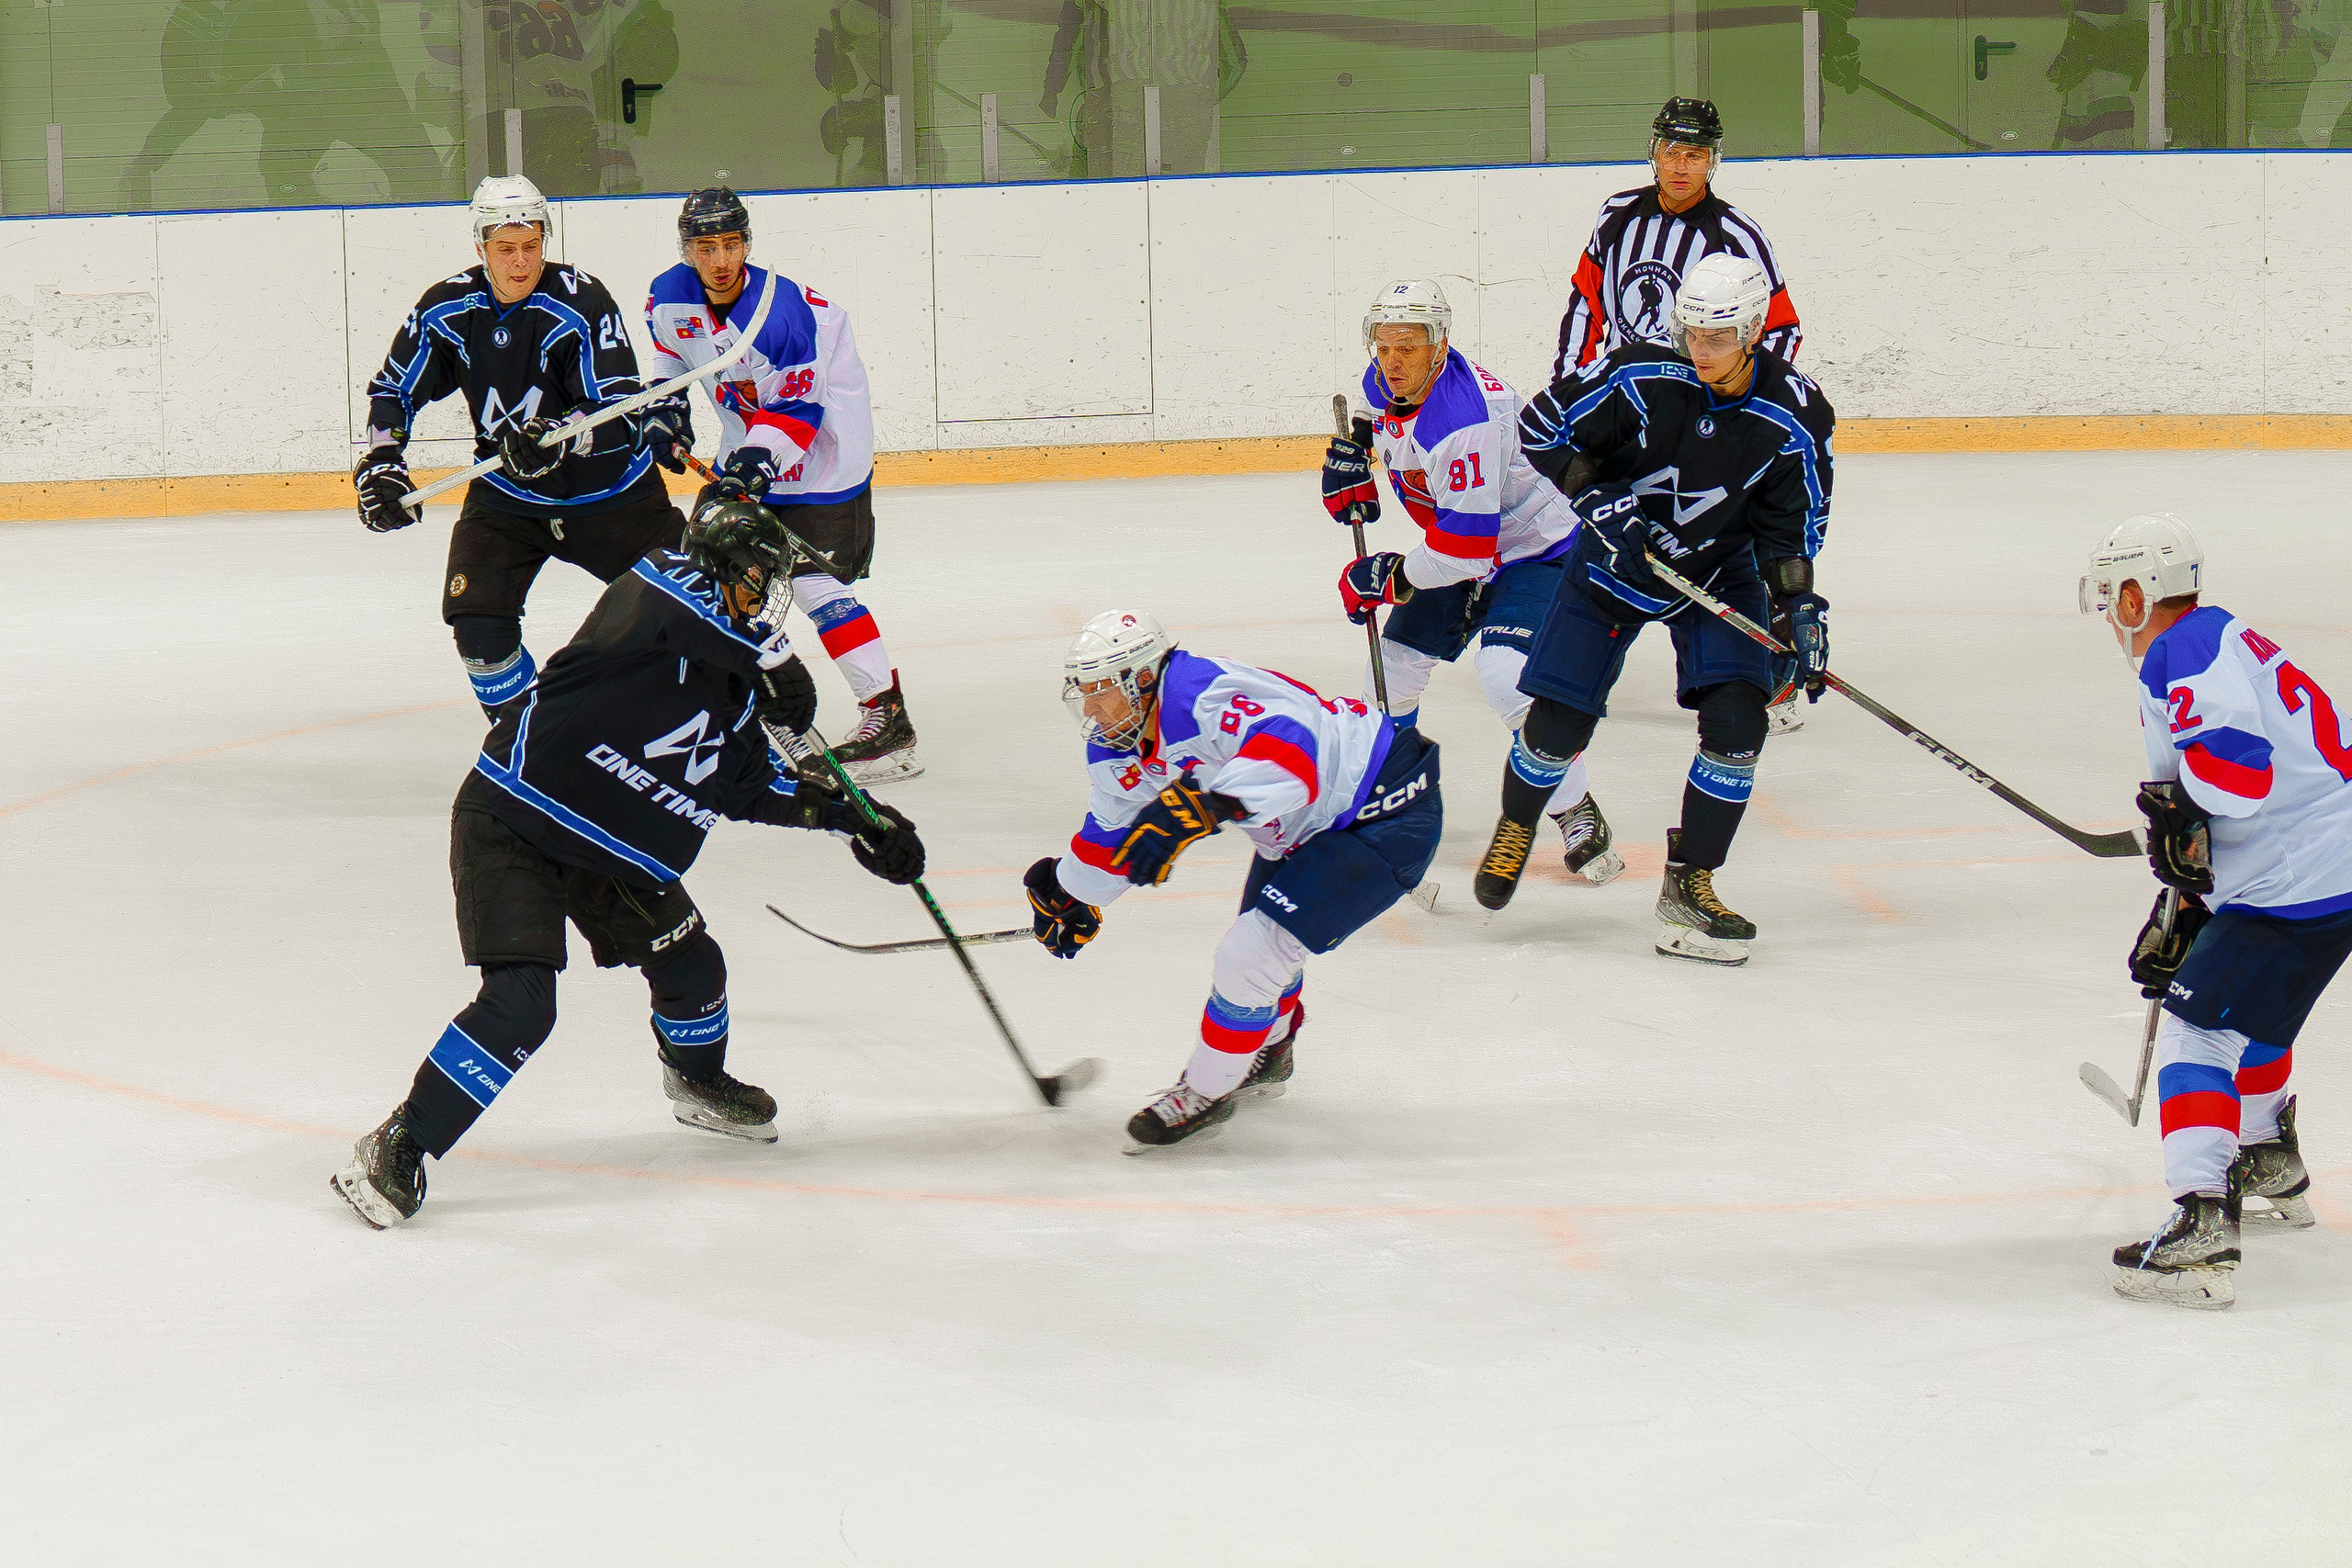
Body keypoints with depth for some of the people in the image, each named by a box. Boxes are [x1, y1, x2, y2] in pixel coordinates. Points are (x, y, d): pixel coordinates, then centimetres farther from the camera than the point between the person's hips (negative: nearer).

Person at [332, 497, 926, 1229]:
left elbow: (755, 784, 18)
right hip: (509, 825, -8)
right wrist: (777, 662, -32)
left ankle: (698, 1084, 49)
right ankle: (397, 1149, -11)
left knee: (691, 966, 15)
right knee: (521, 1001, -20)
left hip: (608, 852, 8)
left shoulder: (735, 695, 8)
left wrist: (852, 817, 9)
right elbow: (675, 591, -38)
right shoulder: (656, 586, -15)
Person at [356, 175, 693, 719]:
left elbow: (620, 418, -27)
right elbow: (393, 390, 4)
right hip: (507, 496, 3)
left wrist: (558, 436, -45)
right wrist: (379, 465, -11)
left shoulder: (582, 303, -22)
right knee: (478, 623, -14)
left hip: (609, 486, -3)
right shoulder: (447, 308, -10)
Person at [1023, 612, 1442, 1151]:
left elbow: (1287, 750, -51)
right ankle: (1266, 1058, 56)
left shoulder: (1200, 693, -33)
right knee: (1258, 936, 26)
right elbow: (1114, 829, 20)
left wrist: (1196, 808, -60)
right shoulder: (1117, 743, -1)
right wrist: (1066, 893, 33)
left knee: (1254, 951, -15)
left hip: (1389, 812, -10)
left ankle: (1205, 1094, 5)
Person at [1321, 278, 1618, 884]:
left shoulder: (1465, 423, -36)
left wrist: (1388, 576, -22)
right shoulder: (1387, 381, -8)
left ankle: (1578, 816, -14)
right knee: (1393, 663, 8)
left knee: (1507, 674, -28)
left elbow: (1466, 549, -33)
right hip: (1454, 551, 9)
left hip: (1532, 548, -9)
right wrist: (1349, 450, 7)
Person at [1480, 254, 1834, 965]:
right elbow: (1542, 425, -13)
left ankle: (1688, 884, -1)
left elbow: (1791, 524, -6)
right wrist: (1599, 503, -22)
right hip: (1616, 558, -1)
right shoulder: (1641, 377, -24)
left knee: (1736, 718, -16)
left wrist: (1798, 606, -17)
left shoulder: (1793, 418, -18)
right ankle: (1516, 826, 29)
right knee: (1558, 720, -5)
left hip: (1719, 573, 1)